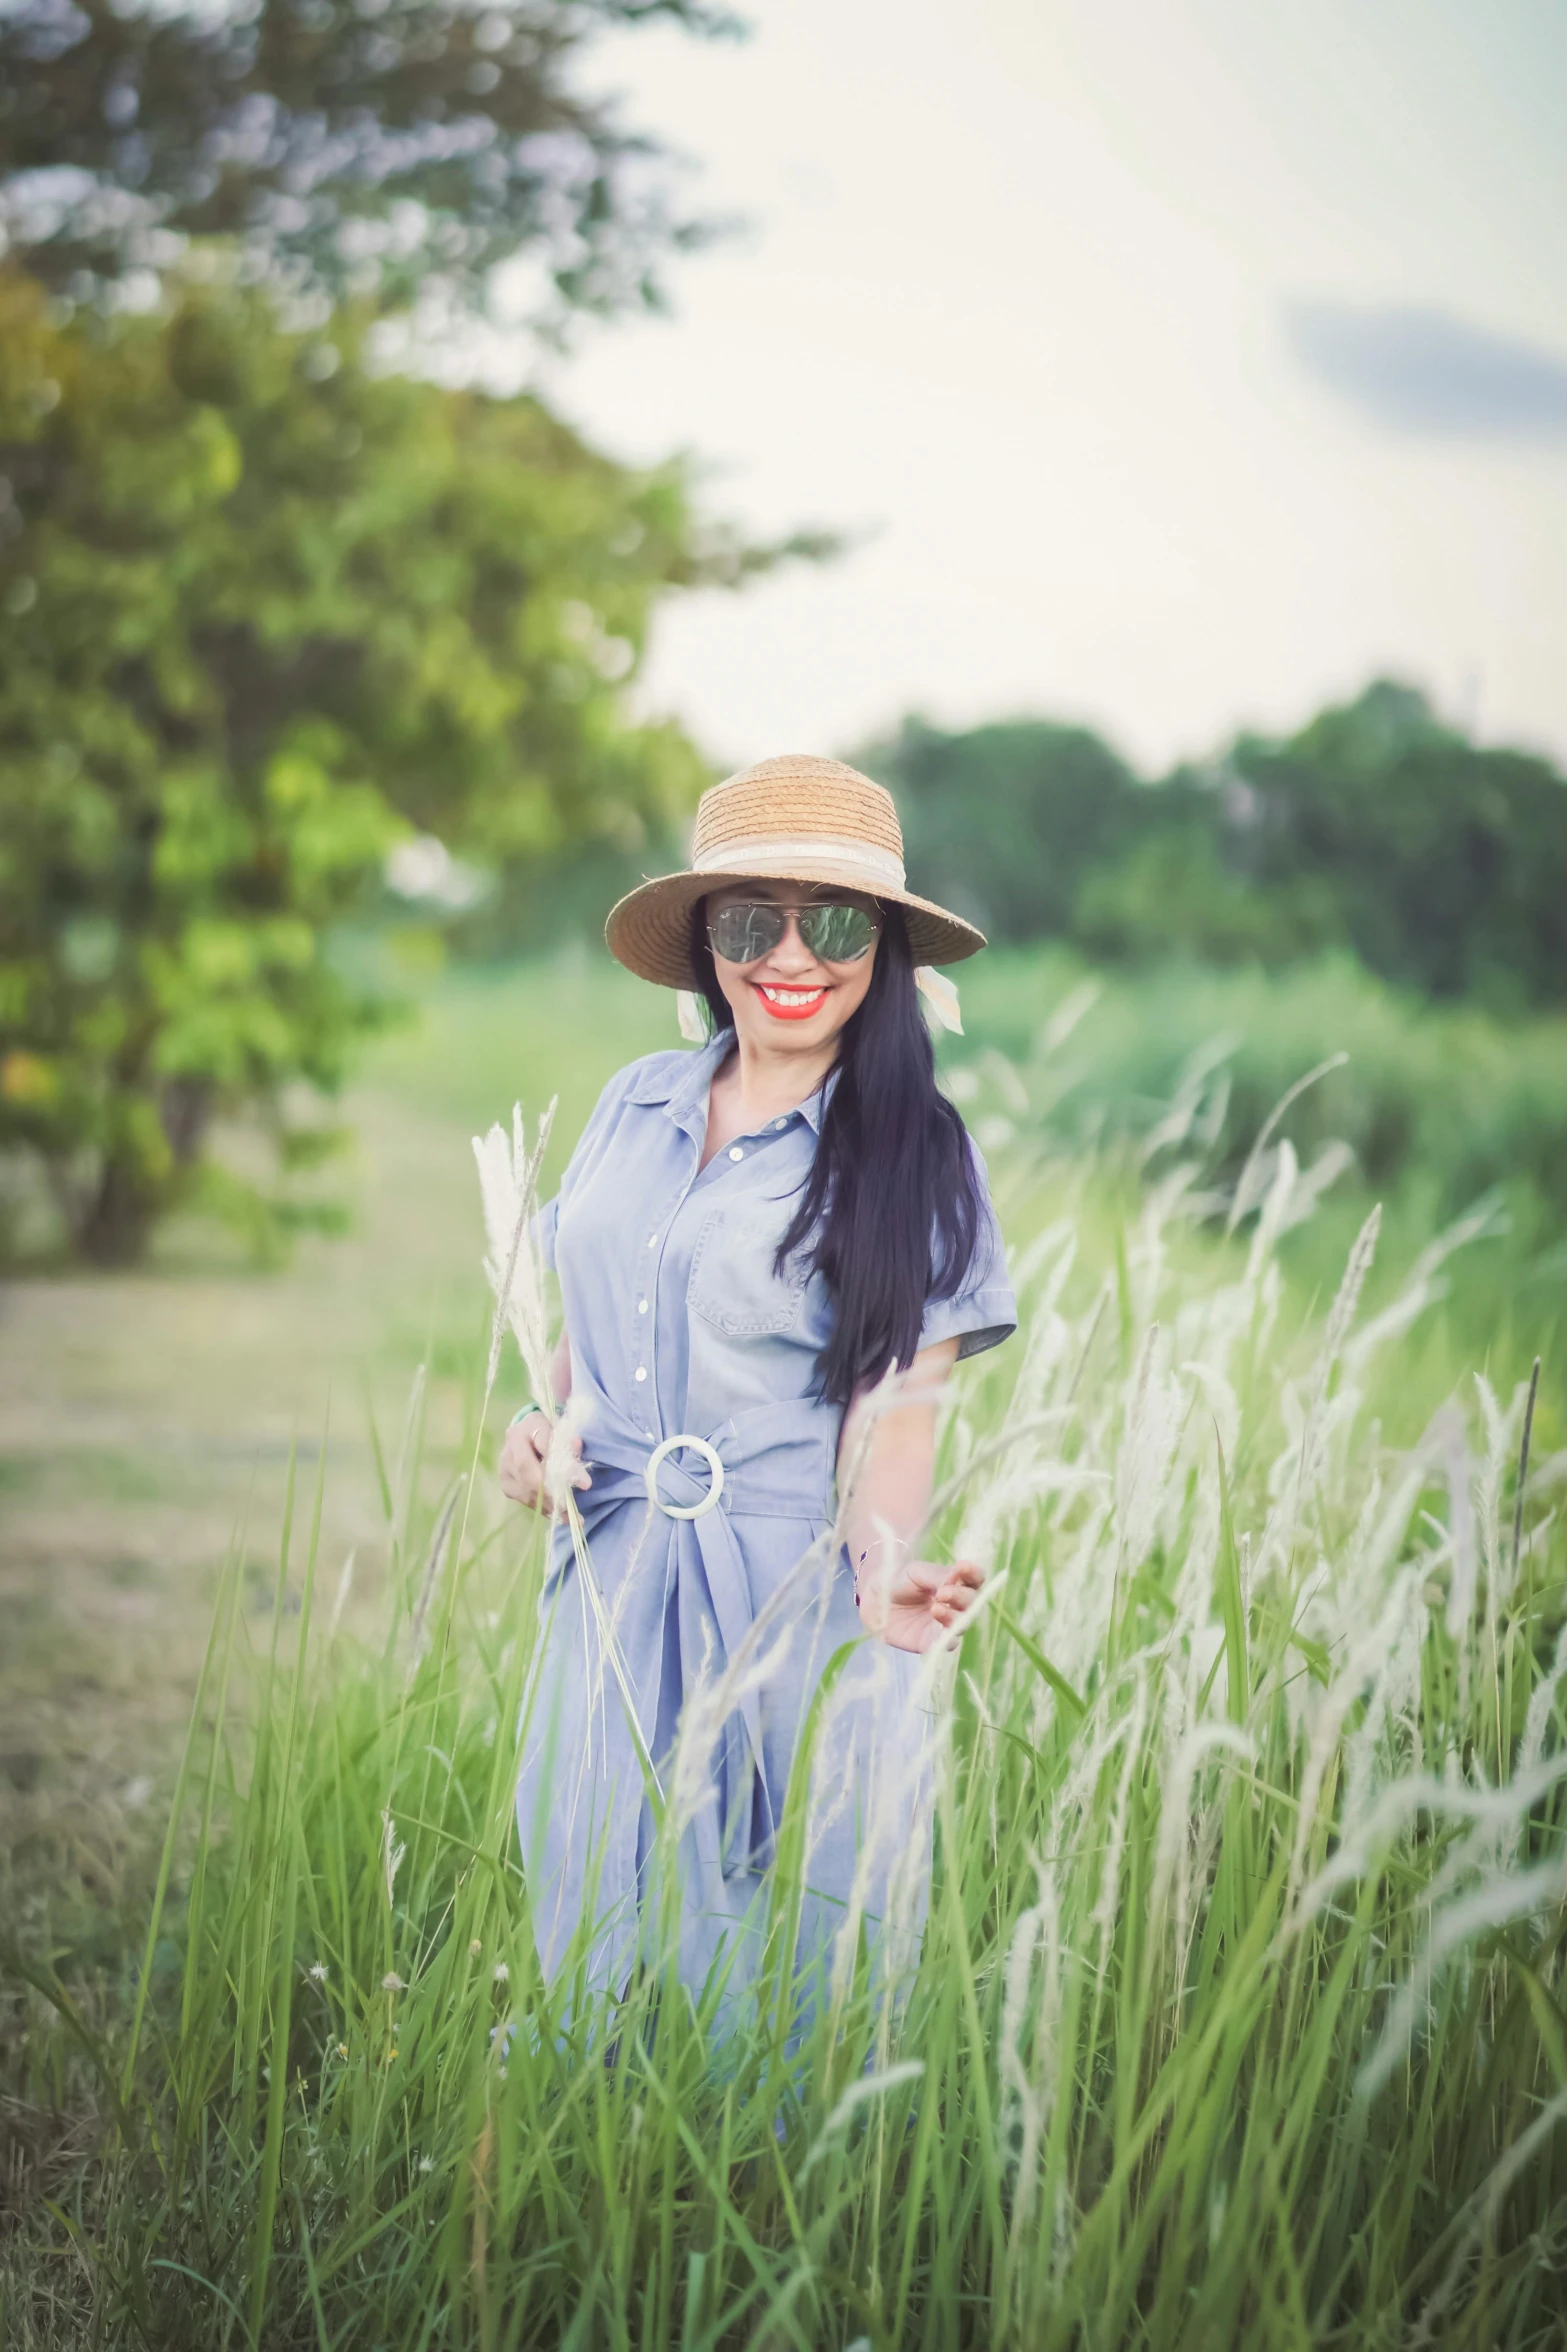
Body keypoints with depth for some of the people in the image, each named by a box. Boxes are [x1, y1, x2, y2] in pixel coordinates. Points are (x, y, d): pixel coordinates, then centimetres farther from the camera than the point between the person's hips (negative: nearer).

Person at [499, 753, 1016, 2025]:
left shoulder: (911, 1154, -4)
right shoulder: (636, 1106, 9)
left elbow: (894, 1398, -11)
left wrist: (883, 1562, -30)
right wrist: (538, 1428, -1)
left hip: (793, 1607, -4)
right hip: (607, 1597, 4)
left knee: (777, 1987, 3)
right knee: (597, 1945, 8)